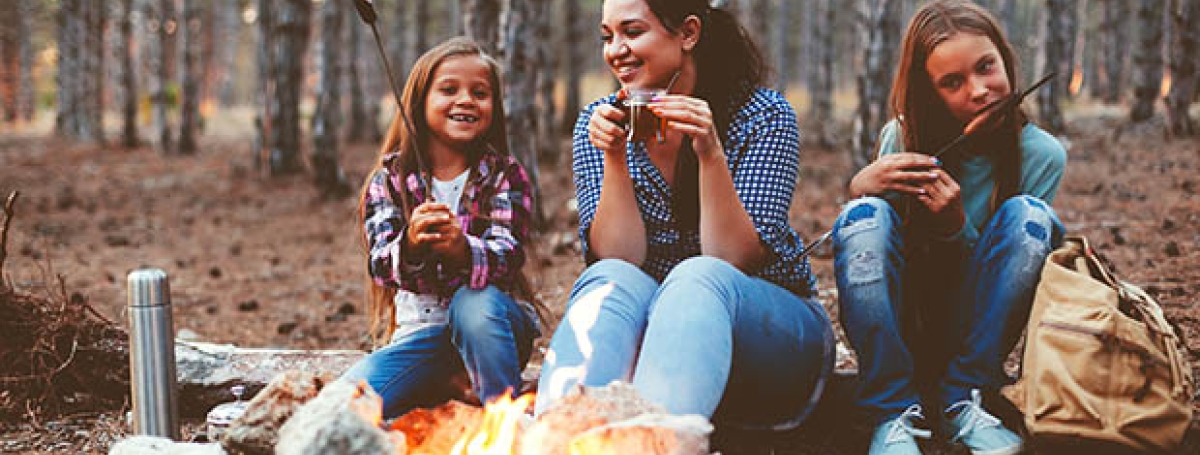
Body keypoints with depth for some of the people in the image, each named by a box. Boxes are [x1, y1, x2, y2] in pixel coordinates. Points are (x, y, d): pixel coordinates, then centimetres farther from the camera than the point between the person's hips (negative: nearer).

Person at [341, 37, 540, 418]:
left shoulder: (506, 176, -2)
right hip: (421, 330, 1)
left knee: (473, 302, -35)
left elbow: (507, 256, -18)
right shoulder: (389, 179, 1)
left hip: (493, 320, -1)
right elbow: (382, 266, -12)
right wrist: (411, 247, -37)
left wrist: (461, 249, -42)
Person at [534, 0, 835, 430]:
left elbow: (732, 261, -15)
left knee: (698, 279, -34)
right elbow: (618, 258, -9)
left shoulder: (763, 116, -7)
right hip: (646, 324, 2)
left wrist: (710, 153, -27)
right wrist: (613, 156, -21)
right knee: (609, 280, -30)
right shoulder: (599, 123, 1)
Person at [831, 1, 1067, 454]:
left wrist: (957, 228, -26)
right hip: (897, 333, 0)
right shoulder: (901, 138, -8)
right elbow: (866, 245, -1)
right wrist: (859, 188, -22)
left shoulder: (1041, 155, -9)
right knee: (865, 214, -27)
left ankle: (961, 399, -16)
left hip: (976, 335, 0)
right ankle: (893, 413, -26)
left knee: (1029, 215, -23)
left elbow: (1011, 276, -6)